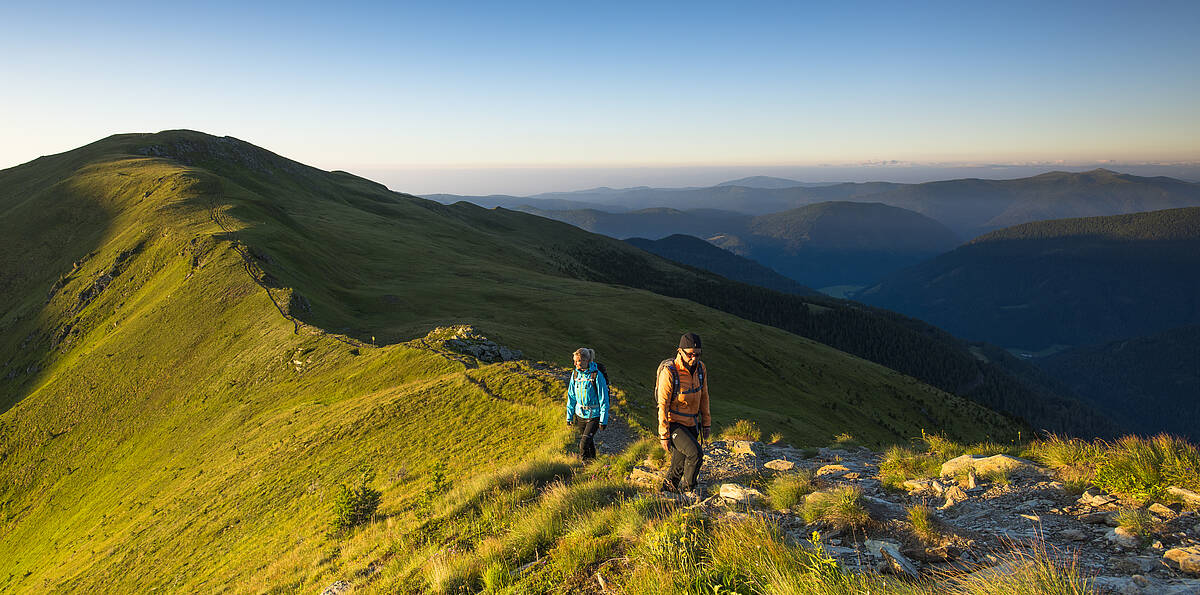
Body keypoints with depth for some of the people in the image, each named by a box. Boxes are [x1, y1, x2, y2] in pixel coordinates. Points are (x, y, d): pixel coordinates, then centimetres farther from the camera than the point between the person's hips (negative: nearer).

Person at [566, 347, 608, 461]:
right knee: (589, 442, 16)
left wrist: (603, 421, -13)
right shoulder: (575, 373, -1)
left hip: (594, 415, -5)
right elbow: (571, 396, 8)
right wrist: (569, 415, 9)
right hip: (580, 414, 5)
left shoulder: (597, 375, -18)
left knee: (584, 444, -12)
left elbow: (604, 400, -14)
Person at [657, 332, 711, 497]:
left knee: (681, 462, 12)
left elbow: (703, 397, 12)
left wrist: (706, 423, 14)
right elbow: (663, 406, -18)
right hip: (674, 424, -6)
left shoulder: (701, 369, -1)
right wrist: (664, 435, -17)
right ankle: (688, 487, 3)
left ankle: (669, 488, 35)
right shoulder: (669, 372, -21)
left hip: (692, 424, 6)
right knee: (695, 453, -20)